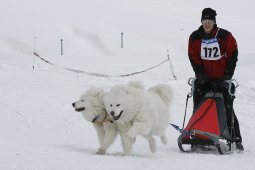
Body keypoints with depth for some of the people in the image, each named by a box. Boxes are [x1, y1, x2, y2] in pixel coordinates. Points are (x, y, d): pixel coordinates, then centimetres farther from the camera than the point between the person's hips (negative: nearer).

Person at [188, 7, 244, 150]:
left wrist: (227, 75, -9)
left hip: (222, 78, -2)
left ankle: (237, 139, 1)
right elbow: (194, 58, 1)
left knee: (227, 108, -3)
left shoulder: (225, 36, -7)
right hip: (204, 79, 2)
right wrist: (201, 75, -9)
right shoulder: (195, 37, -1)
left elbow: (233, 56, -4)